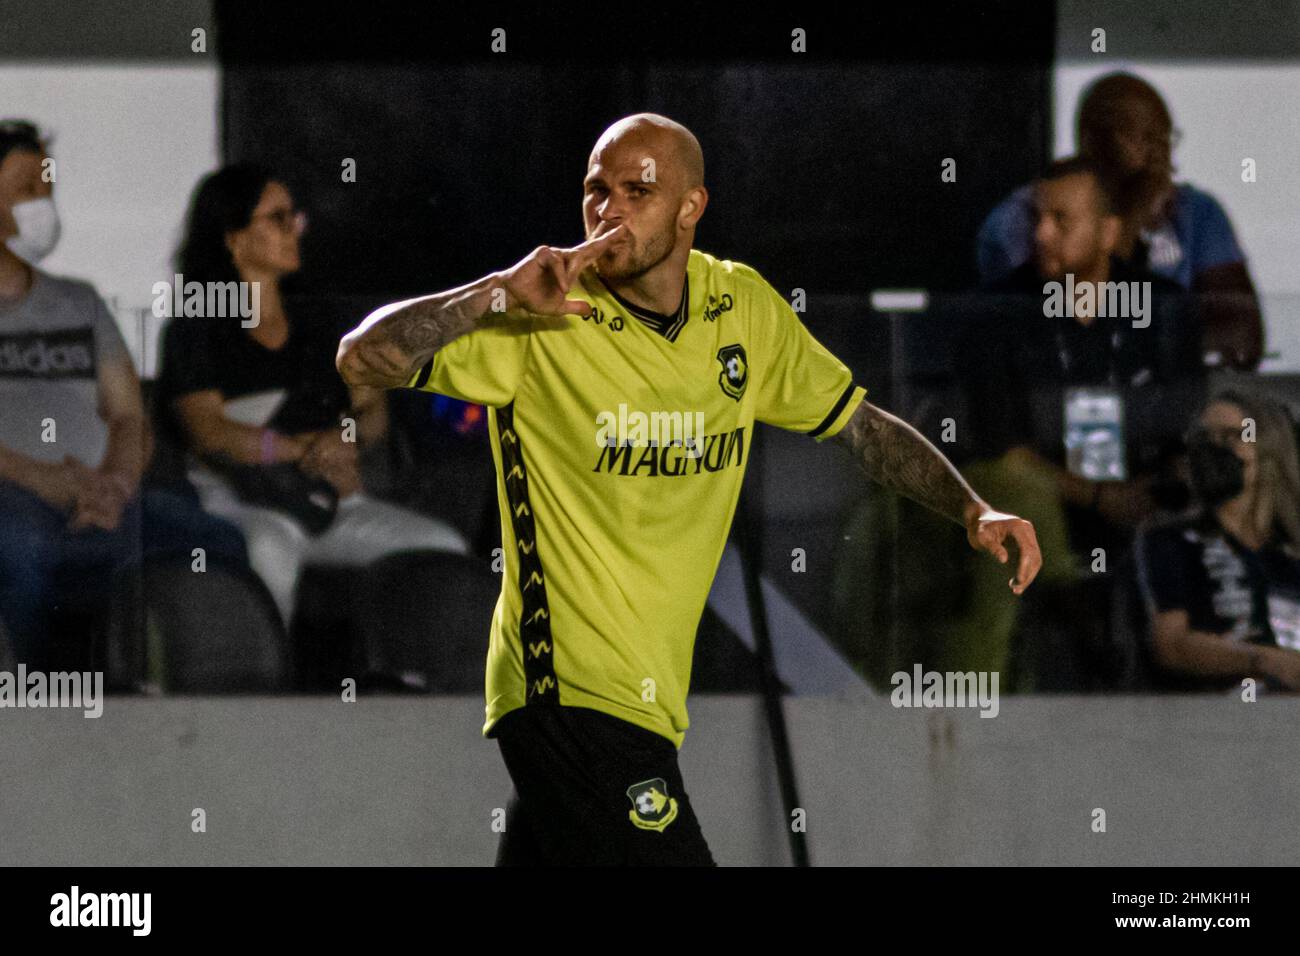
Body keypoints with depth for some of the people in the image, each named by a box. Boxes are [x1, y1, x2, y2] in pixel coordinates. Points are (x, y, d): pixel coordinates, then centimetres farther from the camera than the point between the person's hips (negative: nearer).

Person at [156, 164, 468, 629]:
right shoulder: (196, 329, 6)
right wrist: (304, 449, -16)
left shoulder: (315, 324, 24)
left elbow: (372, 408, 15)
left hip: (332, 501, 6)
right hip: (243, 502, -6)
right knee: (271, 549, -41)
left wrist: (346, 437, -10)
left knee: (444, 547, -17)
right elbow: (207, 431, -8)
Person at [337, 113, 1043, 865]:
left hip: (650, 700, 7)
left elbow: (861, 426, 19)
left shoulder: (744, 308, 6)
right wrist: (500, 293, -28)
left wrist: (974, 512, 9)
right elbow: (363, 359, -18)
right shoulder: (538, 322, -10)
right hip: (569, 691, -7)